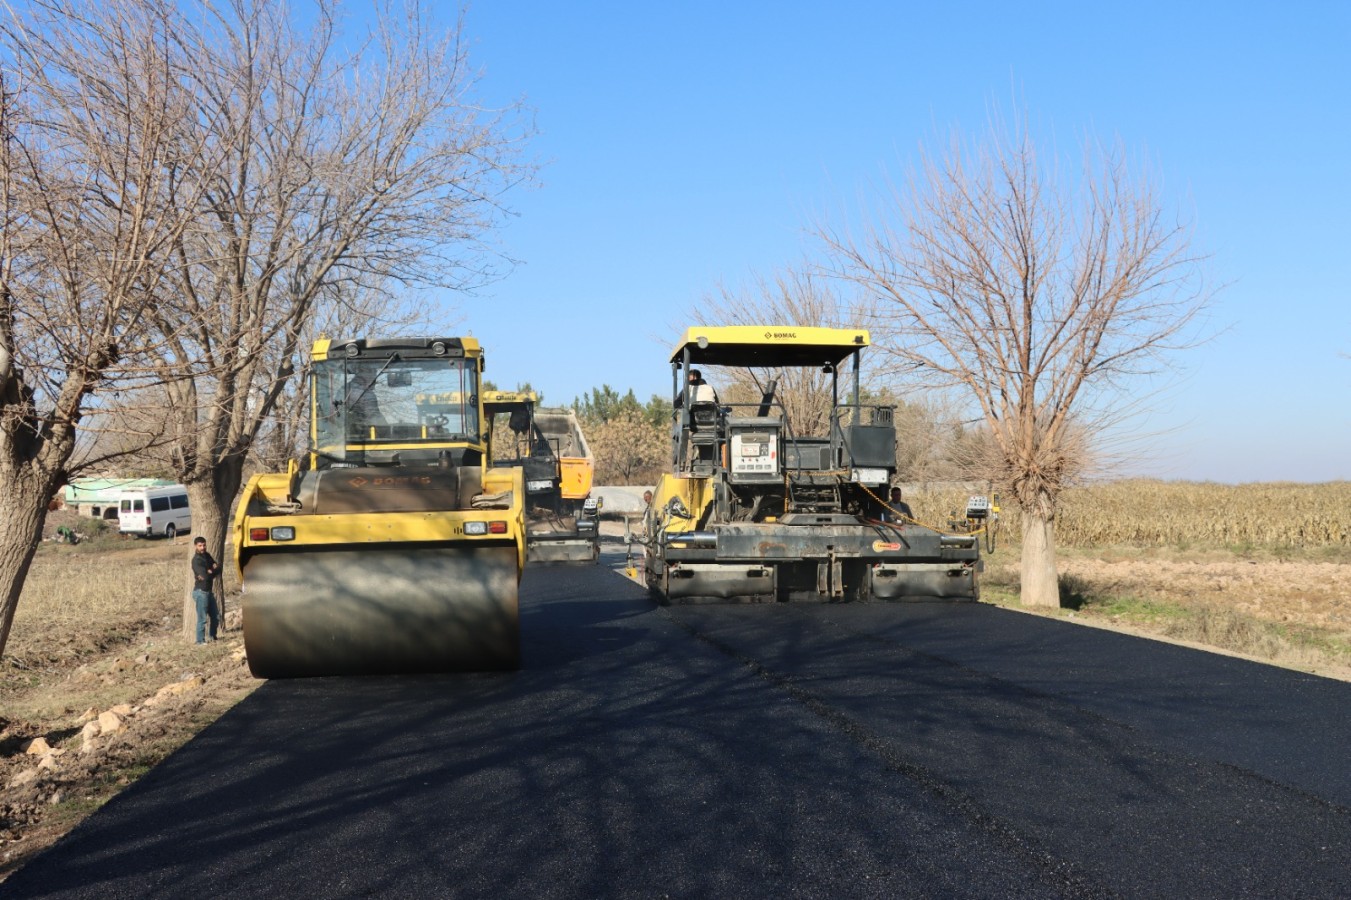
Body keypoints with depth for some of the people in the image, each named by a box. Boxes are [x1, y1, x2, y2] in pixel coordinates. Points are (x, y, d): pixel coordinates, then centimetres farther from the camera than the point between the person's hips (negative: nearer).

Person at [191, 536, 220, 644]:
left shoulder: (207, 556, 10)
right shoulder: (196, 560, -14)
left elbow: (218, 568, 5)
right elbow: (205, 576, -24)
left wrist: (210, 572, -14)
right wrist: (213, 572, -6)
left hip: (209, 591, 8)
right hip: (201, 592, -8)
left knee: (215, 617, 13)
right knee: (202, 618, -5)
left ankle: (213, 637, 27)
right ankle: (200, 641, 2)